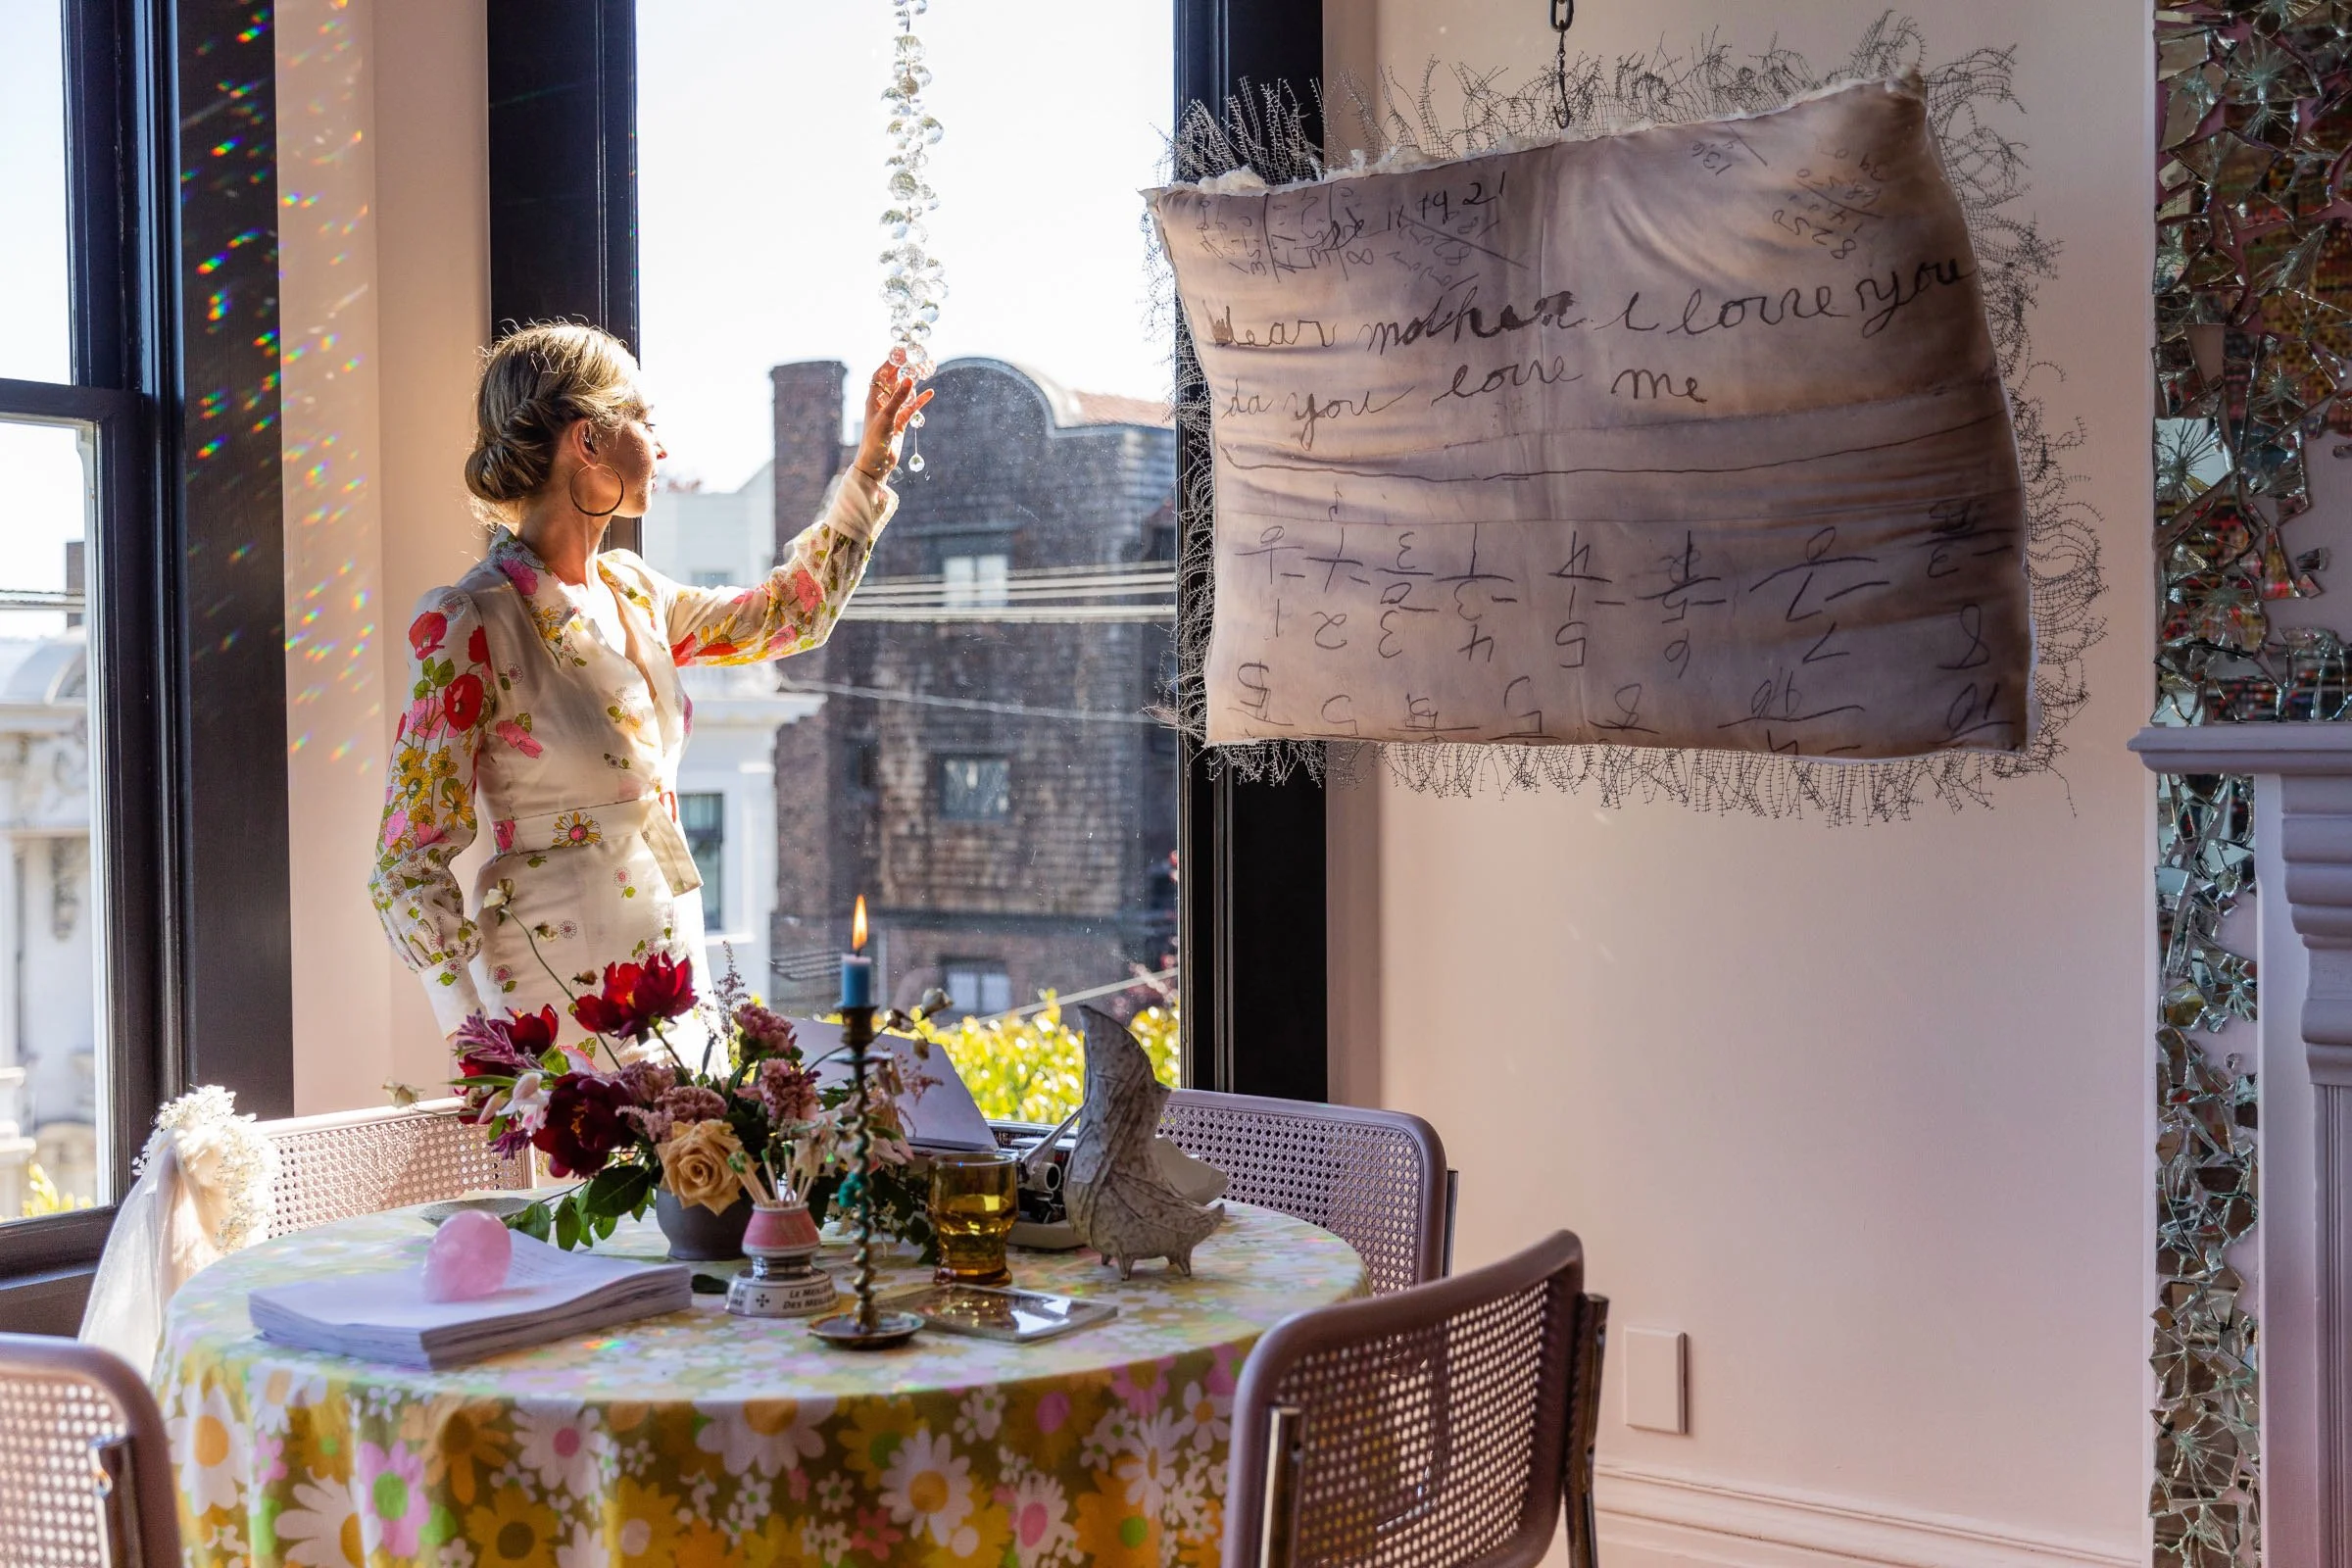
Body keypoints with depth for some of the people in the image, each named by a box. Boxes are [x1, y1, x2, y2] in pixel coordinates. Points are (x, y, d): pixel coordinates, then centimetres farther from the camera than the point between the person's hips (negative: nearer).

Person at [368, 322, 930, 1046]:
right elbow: (409, 869, -13)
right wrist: (487, 1046, -21)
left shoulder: (629, 592, 8)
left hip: (668, 961, 7)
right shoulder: (470, 625, -14)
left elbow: (792, 613, 27)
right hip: (558, 989, -7)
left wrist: (871, 461, 25)